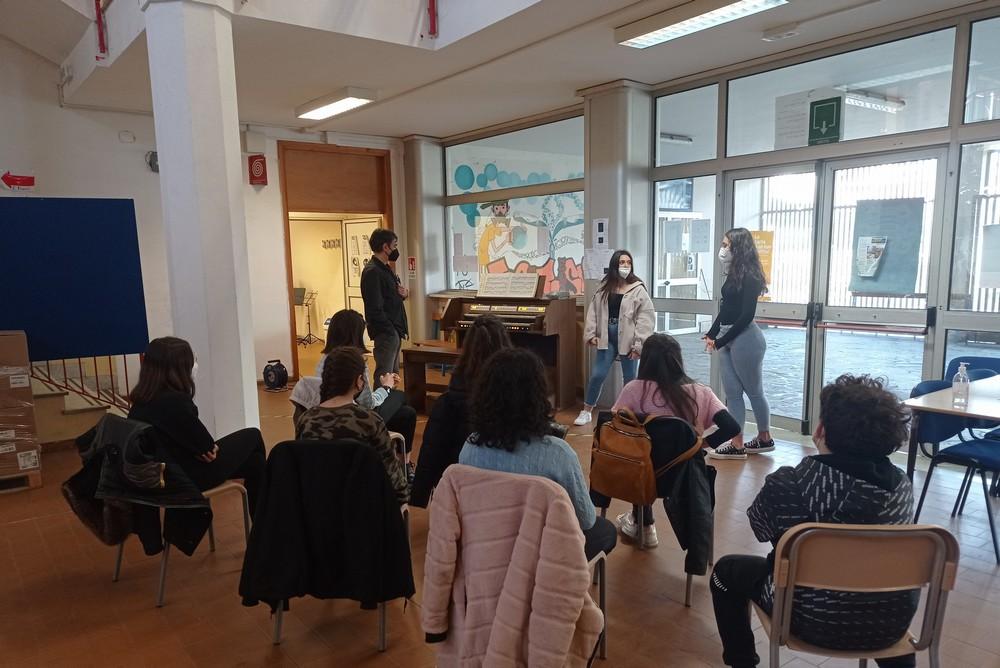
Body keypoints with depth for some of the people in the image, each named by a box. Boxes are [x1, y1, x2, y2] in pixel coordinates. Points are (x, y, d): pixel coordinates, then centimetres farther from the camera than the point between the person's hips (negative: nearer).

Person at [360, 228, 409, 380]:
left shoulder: (385, 268, 14)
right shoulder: (372, 271, -16)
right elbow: (375, 309, -21)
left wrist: (403, 294, 1)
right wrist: (391, 331, -19)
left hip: (394, 330, 10)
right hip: (385, 332, -10)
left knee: (393, 373, 16)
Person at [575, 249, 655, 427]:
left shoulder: (638, 289, -8)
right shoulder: (604, 287, 6)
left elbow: (646, 317, -12)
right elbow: (593, 311, 7)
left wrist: (638, 344, -15)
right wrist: (591, 334, -2)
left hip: (628, 339, -3)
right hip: (607, 338, 3)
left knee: (629, 378, 10)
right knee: (597, 375, 4)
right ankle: (586, 412, 18)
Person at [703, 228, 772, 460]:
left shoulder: (749, 277, -13)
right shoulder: (733, 275, 11)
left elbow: (746, 315, -17)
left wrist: (720, 341, -14)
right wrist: (711, 334, 3)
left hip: (745, 339, -8)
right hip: (728, 339, 8)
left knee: (754, 391, 6)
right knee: (732, 392, 8)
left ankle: (765, 439, 22)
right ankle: (737, 445, 14)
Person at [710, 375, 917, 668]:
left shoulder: (788, 484, -23)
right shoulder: (901, 484, -10)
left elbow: (760, 528, -5)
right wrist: (828, 458, 0)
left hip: (815, 620, -4)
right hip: (892, 621, 5)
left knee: (727, 571, 19)